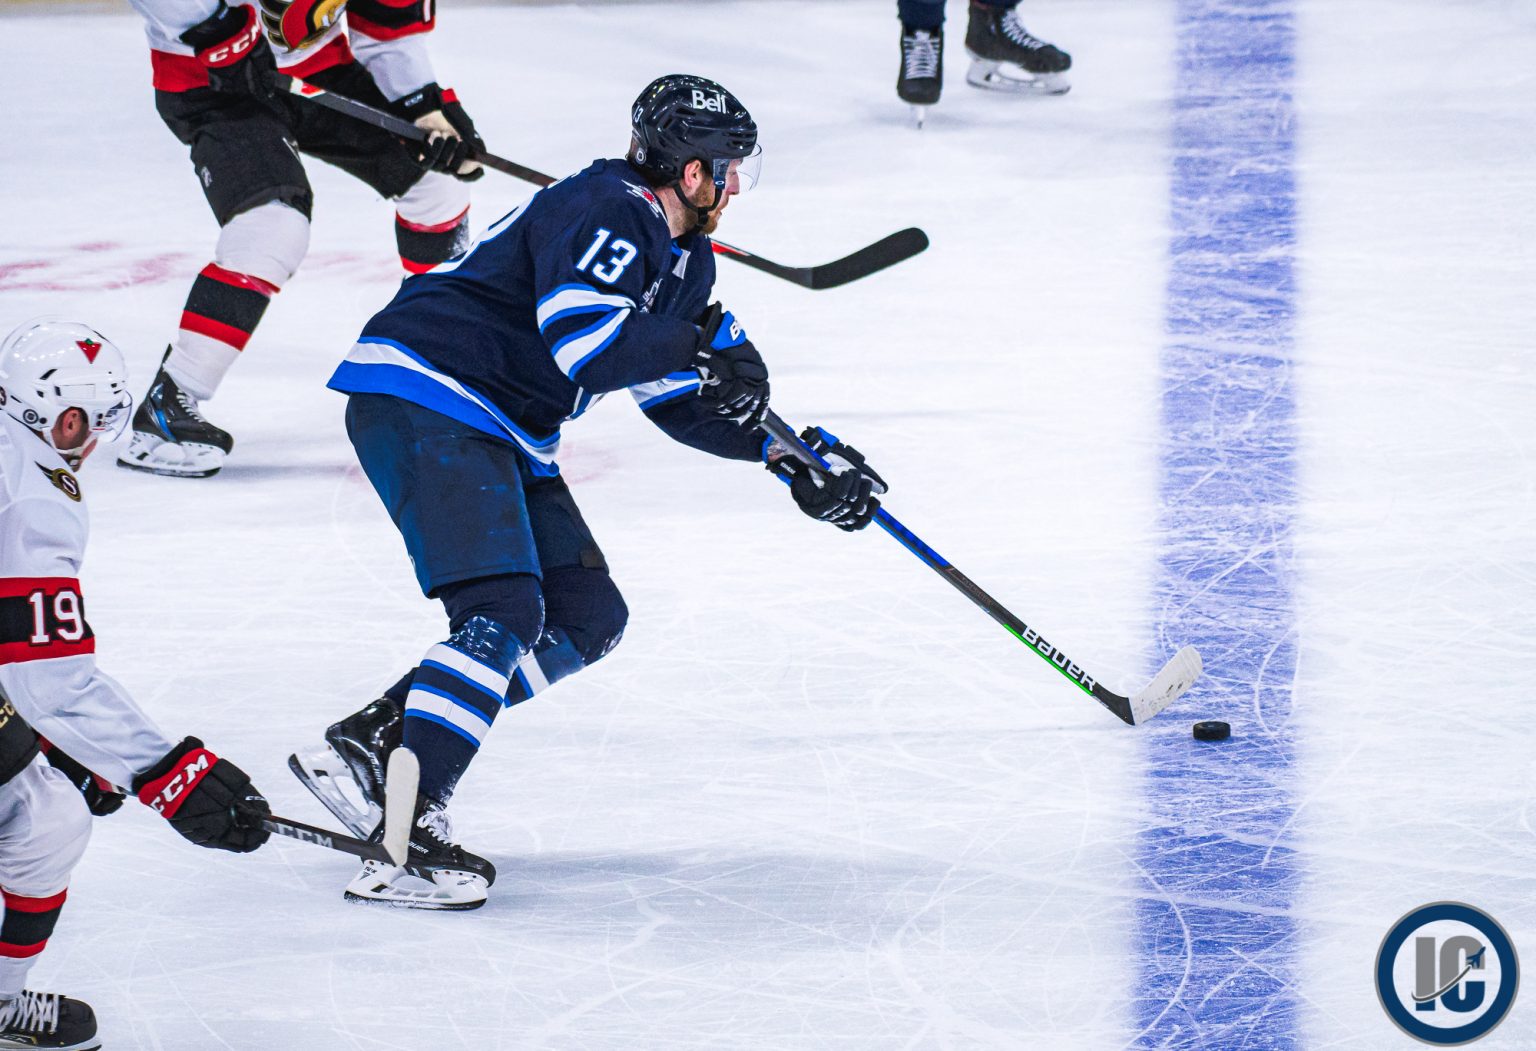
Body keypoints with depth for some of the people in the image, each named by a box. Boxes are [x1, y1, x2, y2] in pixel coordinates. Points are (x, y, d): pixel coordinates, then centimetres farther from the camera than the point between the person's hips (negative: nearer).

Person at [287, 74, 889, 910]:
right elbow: (585, 344, -31)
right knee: (505, 613, -23)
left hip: (501, 434, 11)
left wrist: (789, 453, 13)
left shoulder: (675, 255, 16)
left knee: (587, 619, 9)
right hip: (423, 399, -11)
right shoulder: (602, 215, -16)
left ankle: (371, 744, 6)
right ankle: (407, 837, -28)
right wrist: (698, 345, -23)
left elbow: (677, 397, 22)